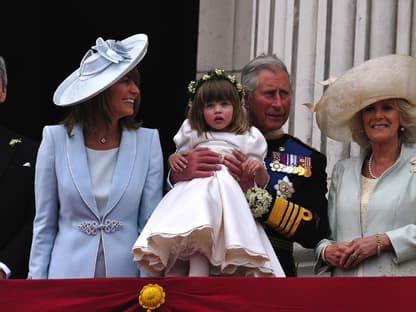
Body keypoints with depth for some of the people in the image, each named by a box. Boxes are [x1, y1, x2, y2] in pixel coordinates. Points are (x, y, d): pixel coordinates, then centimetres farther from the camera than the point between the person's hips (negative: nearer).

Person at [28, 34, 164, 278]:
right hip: (69, 270, 0)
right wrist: (37, 277, -2)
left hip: (126, 270, 1)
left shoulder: (147, 141, -1)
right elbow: (44, 222, 2)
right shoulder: (57, 139, -2)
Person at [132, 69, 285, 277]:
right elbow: (176, 173, 31)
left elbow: (261, 184, 18)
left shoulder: (248, 139, 17)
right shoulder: (192, 135, 23)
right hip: (190, 194, 2)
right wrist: (173, 159, 9)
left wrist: (260, 169, -4)